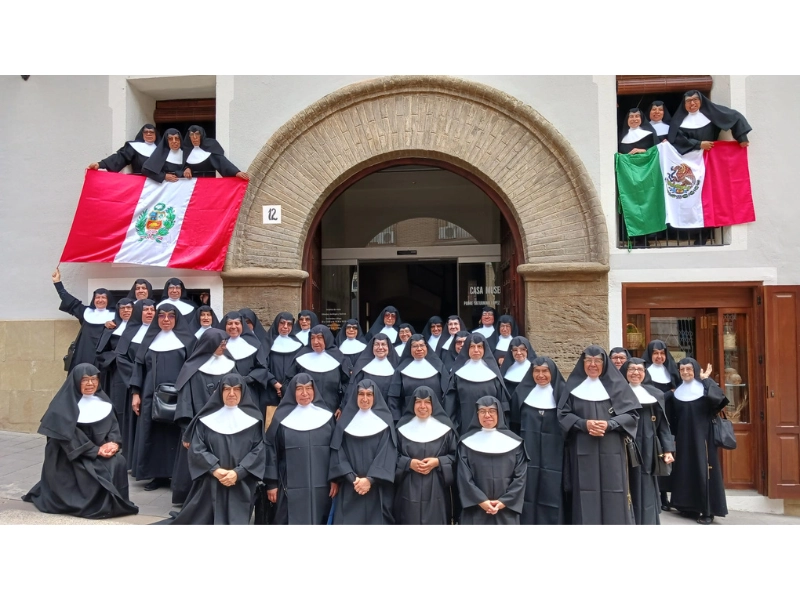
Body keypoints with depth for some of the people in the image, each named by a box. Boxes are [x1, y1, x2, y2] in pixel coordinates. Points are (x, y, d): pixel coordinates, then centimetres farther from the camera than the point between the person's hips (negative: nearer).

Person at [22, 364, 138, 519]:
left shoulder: (103, 400, 6)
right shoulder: (64, 404, -12)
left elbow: (113, 425, 4)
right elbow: (67, 437, -18)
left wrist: (114, 443, -18)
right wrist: (96, 450, -22)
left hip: (101, 451, 5)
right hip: (71, 456, -5)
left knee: (118, 462, -22)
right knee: (99, 473, -27)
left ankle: (113, 502, -6)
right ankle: (93, 504, -3)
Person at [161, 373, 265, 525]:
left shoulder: (253, 418, 2)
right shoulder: (207, 417, 3)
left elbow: (259, 450, -3)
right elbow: (196, 448, -2)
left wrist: (238, 472, -15)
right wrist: (215, 469, -15)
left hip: (241, 486, 0)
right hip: (210, 484, 1)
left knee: (236, 521, -1)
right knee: (201, 520, 1)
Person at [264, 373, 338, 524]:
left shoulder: (326, 416, 4)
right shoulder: (282, 417, -2)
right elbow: (271, 450, -1)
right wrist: (271, 483, -4)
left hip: (320, 486, 2)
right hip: (290, 486, -2)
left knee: (317, 523, 9)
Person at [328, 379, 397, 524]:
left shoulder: (385, 421, 3)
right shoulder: (345, 421, 5)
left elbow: (388, 455, -5)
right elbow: (338, 453, 0)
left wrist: (370, 479, -15)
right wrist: (353, 479, -12)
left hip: (377, 488, -1)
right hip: (350, 488, 1)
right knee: (350, 521, -3)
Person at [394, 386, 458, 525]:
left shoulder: (445, 427, 1)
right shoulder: (403, 426, 2)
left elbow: (455, 456, 3)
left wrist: (438, 462, -12)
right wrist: (409, 463, -11)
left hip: (436, 491, 0)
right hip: (409, 491, 0)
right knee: (410, 522, 2)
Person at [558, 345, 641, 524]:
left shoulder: (617, 385, 5)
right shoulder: (574, 385, 6)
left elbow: (632, 414, 1)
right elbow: (563, 414, 2)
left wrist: (609, 424, -15)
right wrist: (584, 423, -15)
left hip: (611, 451, 0)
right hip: (583, 452, 0)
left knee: (613, 495, 1)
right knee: (586, 495, 0)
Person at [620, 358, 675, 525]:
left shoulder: (655, 394, 10)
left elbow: (663, 424, 8)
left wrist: (668, 449, -1)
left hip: (647, 448, 2)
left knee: (646, 490, 5)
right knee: (628, 489, 1)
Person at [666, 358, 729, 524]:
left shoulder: (705, 386, -2)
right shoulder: (677, 392, 10)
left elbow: (718, 399, -22)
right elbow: (672, 417, 10)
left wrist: (706, 381, -19)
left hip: (702, 434, -4)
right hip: (683, 436, 4)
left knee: (703, 470, -4)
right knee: (685, 470, 7)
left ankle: (708, 510, 2)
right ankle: (689, 506, 17)